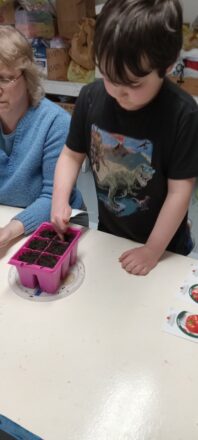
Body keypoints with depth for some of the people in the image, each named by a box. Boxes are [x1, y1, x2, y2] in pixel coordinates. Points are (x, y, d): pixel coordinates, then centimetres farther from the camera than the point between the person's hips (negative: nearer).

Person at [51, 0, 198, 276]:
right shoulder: (91, 97, -14)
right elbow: (72, 154, -2)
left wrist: (154, 250, -17)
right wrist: (59, 200, -16)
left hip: (163, 243, -3)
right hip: (108, 233, 4)